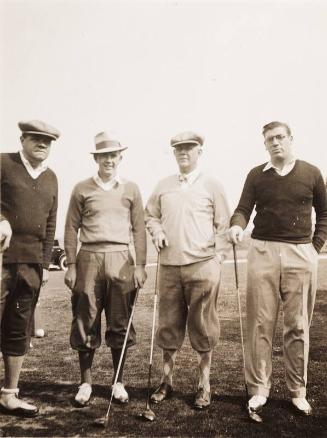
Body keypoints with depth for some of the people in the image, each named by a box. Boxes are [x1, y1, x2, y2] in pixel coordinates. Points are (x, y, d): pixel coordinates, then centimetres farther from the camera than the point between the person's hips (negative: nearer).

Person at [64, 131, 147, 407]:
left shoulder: (131, 189, 9)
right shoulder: (82, 189, 7)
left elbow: (139, 229, 7)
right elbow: (71, 228, 6)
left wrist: (140, 265, 0)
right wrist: (71, 265, -1)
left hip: (120, 259, 1)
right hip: (89, 259, 0)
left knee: (120, 322, 6)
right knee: (86, 322, 4)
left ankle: (118, 382, 20)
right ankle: (86, 383, 19)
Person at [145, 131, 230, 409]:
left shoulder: (212, 186, 4)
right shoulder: (163, 186, 12)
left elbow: (223, 225, 3)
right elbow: (151, 216, 21)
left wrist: (218, 256, -6)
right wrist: (156, 231, 0)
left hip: (203, 266, -3)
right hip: (169, 265, 3)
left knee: (203, 328, 4)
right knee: (169, 326, 10)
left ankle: (204, 386, 18)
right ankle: (167, 381, 25)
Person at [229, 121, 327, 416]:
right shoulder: (256, 175, 7)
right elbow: (243, 209, -1)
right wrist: (237, 225, -23)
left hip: (301, 254, 0)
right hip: (263, 252, 0)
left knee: (298, 326, 5)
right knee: (260, 323, 2)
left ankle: (298, 391, 17)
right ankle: (259, 389, 12)